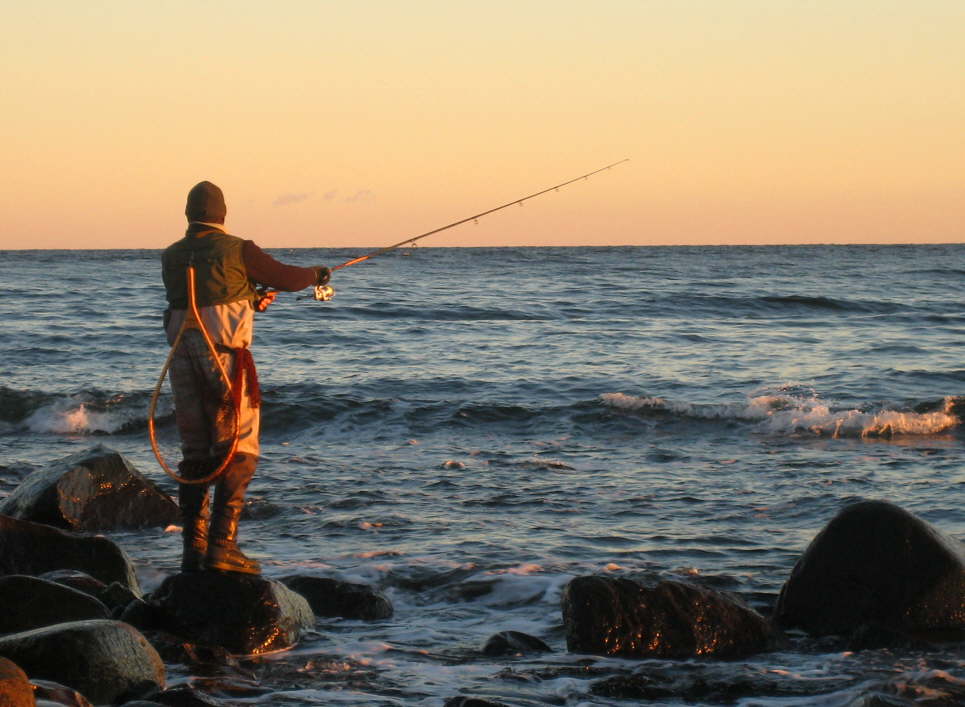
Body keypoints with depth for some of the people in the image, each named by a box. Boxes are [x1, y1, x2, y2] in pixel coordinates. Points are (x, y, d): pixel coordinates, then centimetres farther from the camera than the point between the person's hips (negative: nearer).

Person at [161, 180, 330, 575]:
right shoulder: (237, 250, -5)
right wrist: (318, 274, 26)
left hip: (183, 358, 5)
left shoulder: (171, 257, 11)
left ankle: (193, 549, 9)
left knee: (194, 453, 11)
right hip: (225, 357, -5)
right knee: (238, 451, -2)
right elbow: (285, 278, 5)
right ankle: (222, 546, -12)